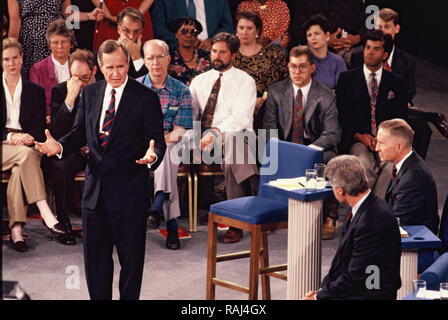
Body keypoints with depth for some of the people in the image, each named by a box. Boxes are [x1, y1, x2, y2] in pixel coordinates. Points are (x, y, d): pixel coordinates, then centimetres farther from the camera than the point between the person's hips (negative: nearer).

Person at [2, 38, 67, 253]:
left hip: (25, 146, 2)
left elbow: (40, 128, 10)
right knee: (26, 154, -35)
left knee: (19, 169, -34)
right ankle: (45, 213, -42)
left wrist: (26, 137, -12)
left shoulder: (36, 91, 16)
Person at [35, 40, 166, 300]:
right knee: (95, 254, 13)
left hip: (129, 191, -4)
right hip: (95, 190, 5)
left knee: (131, 256, 6)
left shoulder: (146, 97, -7)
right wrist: (60, 146, -8)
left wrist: (152, 155, -32)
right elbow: (80, 132, 11)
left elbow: (158, 140, -10)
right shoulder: (90, 93, 8)